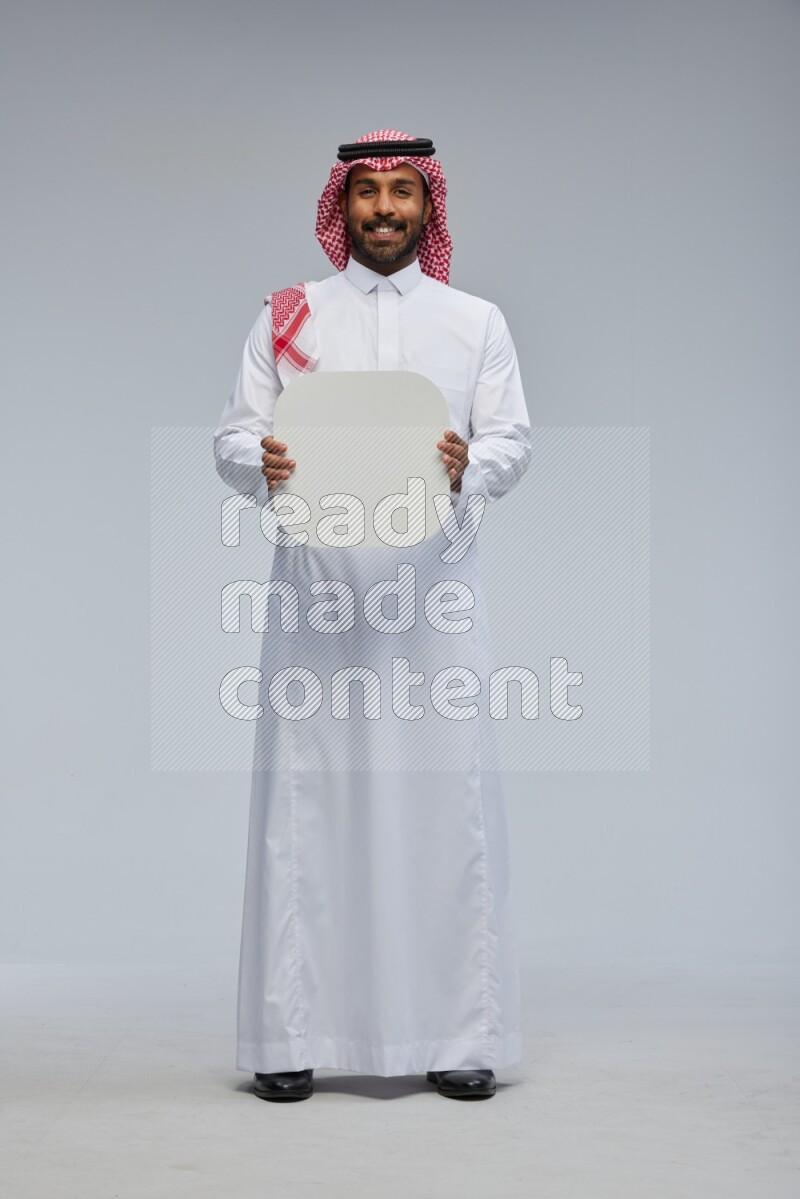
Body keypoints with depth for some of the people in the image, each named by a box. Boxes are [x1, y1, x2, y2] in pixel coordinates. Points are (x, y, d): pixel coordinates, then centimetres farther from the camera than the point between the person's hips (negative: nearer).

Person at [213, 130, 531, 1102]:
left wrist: (469, 467, -15)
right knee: (303, 793, -2)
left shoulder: (477, 321, 14)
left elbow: (513, 439, 6)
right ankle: (292, 1035, 6)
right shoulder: (286, 317, 13)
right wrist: (262, 465, -15)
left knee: (445, 792, -3)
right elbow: (232, 436, 8)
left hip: (433, 584, 0)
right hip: (314, 580, 0)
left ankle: (459, 1034, 5)